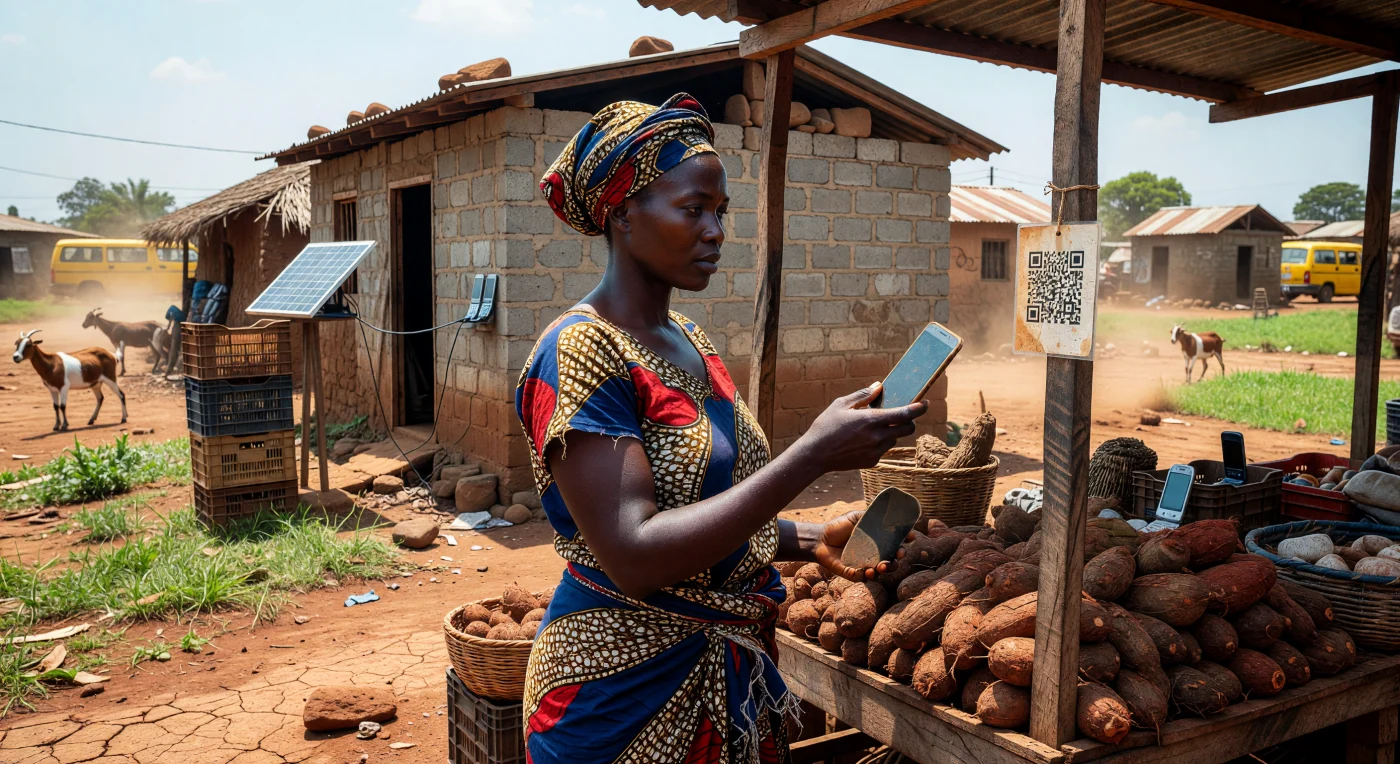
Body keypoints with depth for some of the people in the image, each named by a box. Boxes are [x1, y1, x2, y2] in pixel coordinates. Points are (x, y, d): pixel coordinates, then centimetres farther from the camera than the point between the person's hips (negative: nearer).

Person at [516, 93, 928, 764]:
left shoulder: (687, 341, 5)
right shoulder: (580, 353, -20)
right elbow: (633, 557, -28)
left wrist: (810, 540, -2)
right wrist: (815, 455, -29)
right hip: (627, 689, -7)